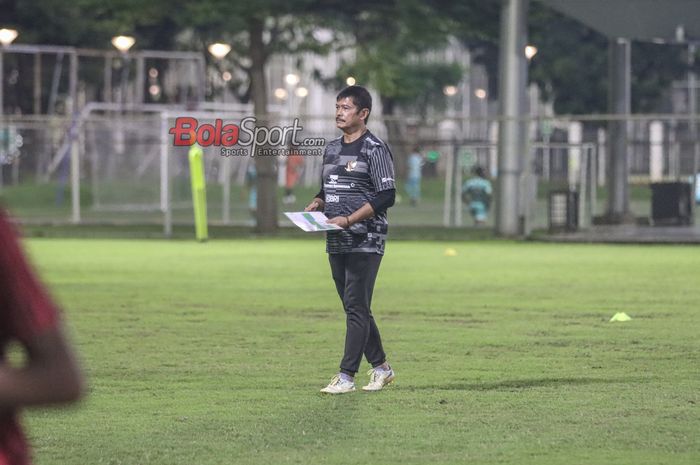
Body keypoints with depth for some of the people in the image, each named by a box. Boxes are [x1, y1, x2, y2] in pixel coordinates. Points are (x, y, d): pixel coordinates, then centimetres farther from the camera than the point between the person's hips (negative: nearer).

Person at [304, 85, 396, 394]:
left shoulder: (374, 149, -9)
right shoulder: (332, 148, 16)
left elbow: (386, 196, -16)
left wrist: (348, 220, -22)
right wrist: (316, 205, 3)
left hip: (365, 241, -8)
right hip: (336, 242, 8)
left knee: (356, 307, -9)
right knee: (354, 308, 12)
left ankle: (346, 376, -10)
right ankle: (380, 368, 23)